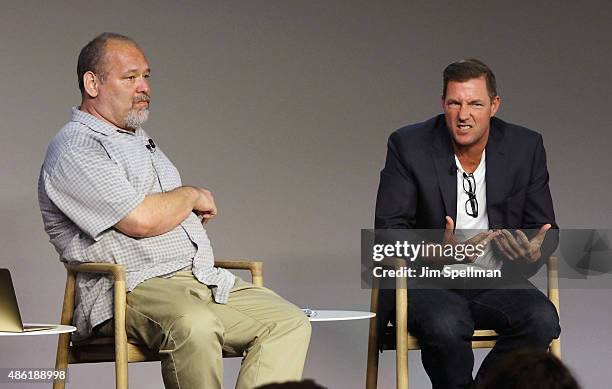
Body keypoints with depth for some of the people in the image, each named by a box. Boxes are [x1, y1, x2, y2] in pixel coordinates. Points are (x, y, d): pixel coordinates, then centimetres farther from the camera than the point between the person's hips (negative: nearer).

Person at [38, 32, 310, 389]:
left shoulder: (142, 142, 27)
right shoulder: (75, 149, -5)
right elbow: (142, 220, -15)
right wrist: (192, 196, 3)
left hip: (203, 280, 10)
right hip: (130, 292, -9)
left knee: (290, 323, -7)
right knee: (194, 326, -40)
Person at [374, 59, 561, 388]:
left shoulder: (526, 147, 1)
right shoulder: (408, 145, -5)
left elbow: (544, 227, 7)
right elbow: (388, 229, -8)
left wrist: (533, 252, -19)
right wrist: (437, 253, -28)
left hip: (497, 283, 3)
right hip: (427, 282, -3)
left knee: (542, 320, -27)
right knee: (446, 326, -35)